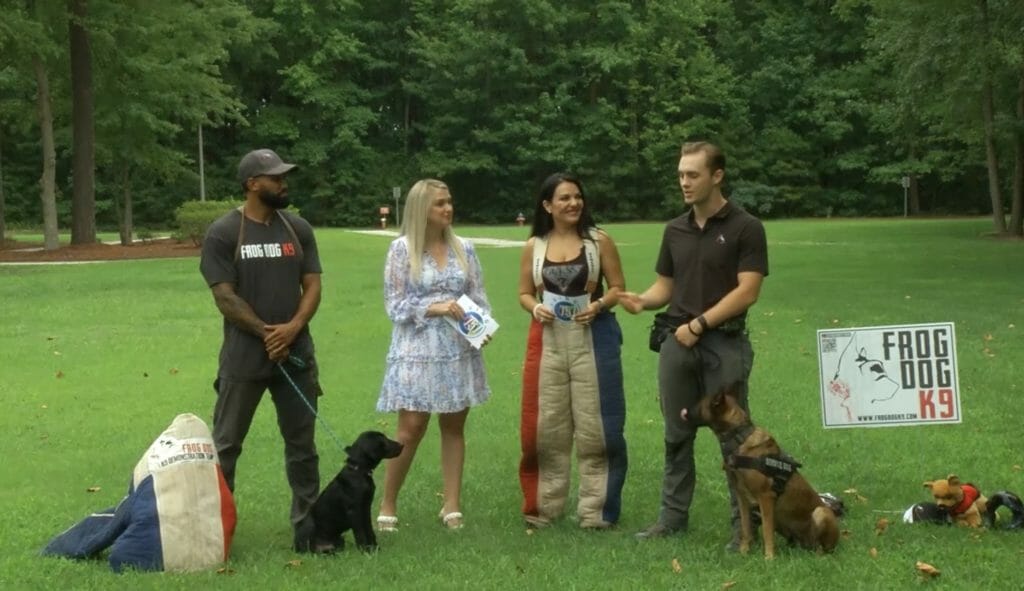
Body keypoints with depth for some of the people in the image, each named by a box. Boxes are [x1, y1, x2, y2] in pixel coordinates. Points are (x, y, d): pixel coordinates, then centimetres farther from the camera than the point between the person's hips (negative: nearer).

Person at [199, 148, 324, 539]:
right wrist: (266, 332, -13)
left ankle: (308, 520, 19)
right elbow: (224, 297, -10)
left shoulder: (298, 229, 7)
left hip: (296, 354, 4)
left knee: (302, 443, 10)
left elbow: (312, 285, 5)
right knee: (226, 444, 4)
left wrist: (293, 328, -12)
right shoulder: (223, 233, -6)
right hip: (244, 357, -4)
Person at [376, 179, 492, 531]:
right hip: (418, 350, -4)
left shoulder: (463, 248, 6)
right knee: (411, 429, -4)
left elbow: (479, 297, 8)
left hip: (459, 349, 4)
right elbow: (395, 304, -6)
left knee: (454, 426, 8)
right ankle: (387, 505, 9)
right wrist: (435, 308, -18)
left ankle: (452, 505, 15)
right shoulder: (402, 249, -4)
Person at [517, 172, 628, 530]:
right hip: (547, 342, 2)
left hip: (593, 339, -2)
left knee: (595, 426, 0)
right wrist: (535, 308, -10)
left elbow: (618, 287, 2)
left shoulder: (599, 241, 0)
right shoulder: (534, 246, 6)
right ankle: (543, 507, 15)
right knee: (545, 427, 4)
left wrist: (599, 305, -17)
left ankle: (596, 510, 8)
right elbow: (524, 293, 12)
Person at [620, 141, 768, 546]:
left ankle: (744, 522, 7)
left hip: (724, 344, -5)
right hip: (676, 342, 5)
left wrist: (698, 324, -13)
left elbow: (746, 292, -11)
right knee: (677, 436, 10)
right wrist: (642, 300, -6)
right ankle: (673, 516, 19)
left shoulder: (745, 228, -6)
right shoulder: (675, 231, 12)